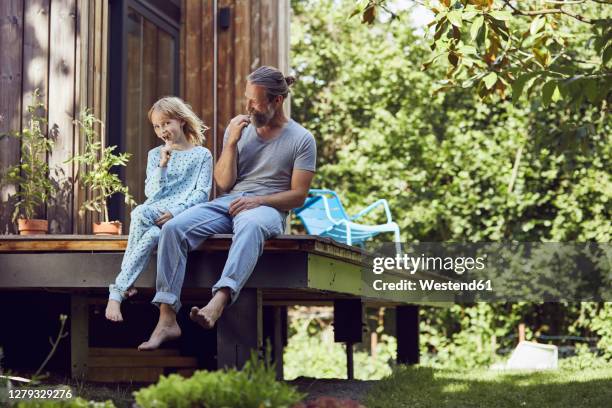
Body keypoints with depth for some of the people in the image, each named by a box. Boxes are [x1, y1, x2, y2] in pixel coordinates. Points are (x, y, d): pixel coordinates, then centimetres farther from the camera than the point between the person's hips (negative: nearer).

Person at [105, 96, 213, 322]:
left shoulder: (202, 155, 10)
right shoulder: (156, 154, 20)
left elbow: (202, 193, -1)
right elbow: (151, 193, 9)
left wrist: (176, 211, -16)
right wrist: (162, 165, -4)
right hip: (154, 213, 3)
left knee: (153, 234, -36)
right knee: (140, 213, -35)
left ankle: (118, 291, -33)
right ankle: (125, 284, -31)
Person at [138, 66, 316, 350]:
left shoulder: (301, 139, 3)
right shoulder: (238, 128, 15)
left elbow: (298, 195, -1)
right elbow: (224, 183, 9)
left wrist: (258, 200, -16)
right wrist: (232, 143, -4)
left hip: (267, 208, -4)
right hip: (227, 202, 4)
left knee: (250, 226, -43)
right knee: (173, 227, -25)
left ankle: (218, 302, -62)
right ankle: (167, 320, -31)